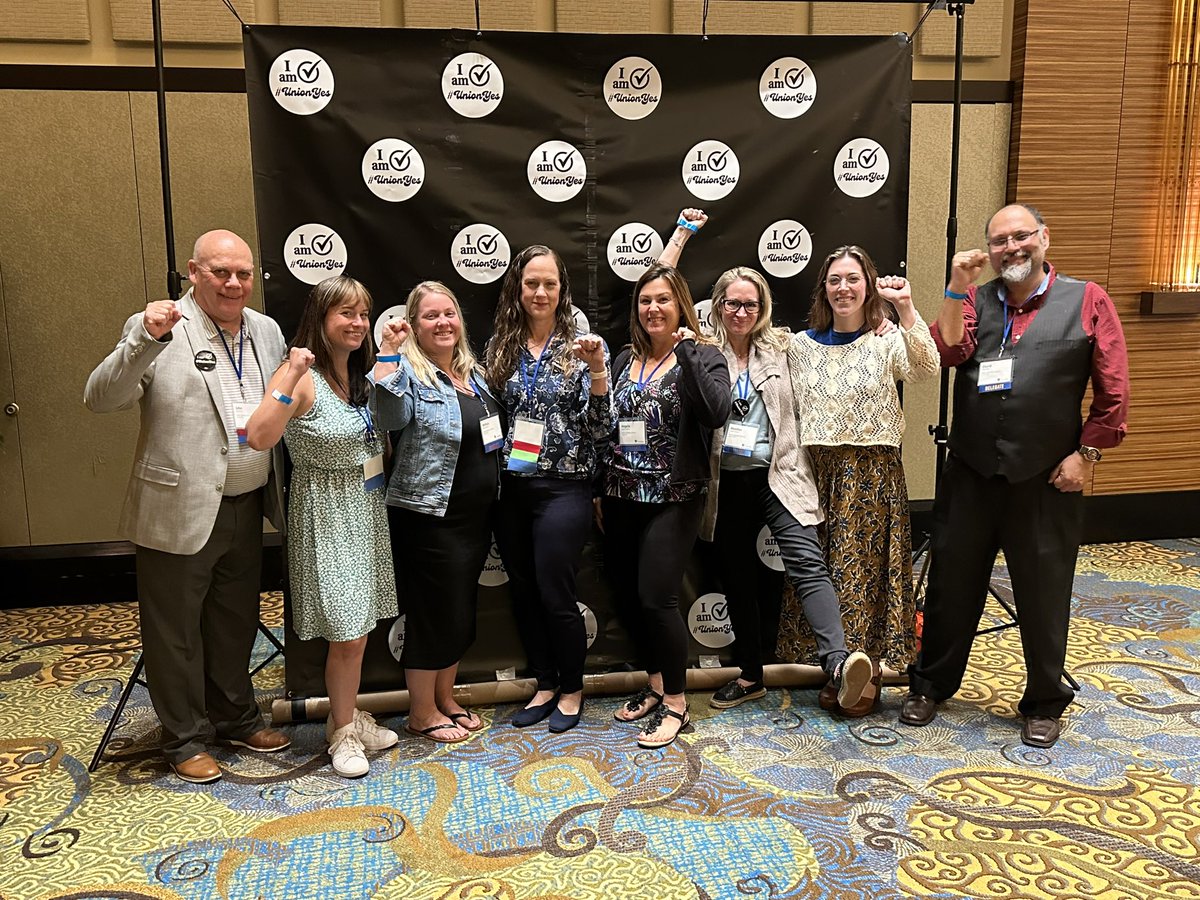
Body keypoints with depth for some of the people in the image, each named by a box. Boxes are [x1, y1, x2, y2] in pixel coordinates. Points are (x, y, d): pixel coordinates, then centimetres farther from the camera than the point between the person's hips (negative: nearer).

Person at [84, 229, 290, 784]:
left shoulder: (266, 331, 7)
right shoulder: (155, 330, -10)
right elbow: (100, 399, -20)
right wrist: (145, 340, -33)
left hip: (246, 508, 5)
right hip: (179, 511, -5)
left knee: (237, 623, 20)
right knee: (175, 630, 10)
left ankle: (236, 720, 39)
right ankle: (182, 740, 28)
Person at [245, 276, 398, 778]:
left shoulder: (362, 376, 9)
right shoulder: (302, 378, -16)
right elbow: (259, 438, -30)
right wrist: (291, 378, -36)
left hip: (367, 510, 8)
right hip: (327, 515, -7)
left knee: (358, 627, 14)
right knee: (348, 633, -2)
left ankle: (349, 717, 31)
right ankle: (343, 731, 18)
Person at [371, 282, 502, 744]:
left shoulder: (474, 373, 13)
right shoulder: (409, 370, -10)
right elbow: (389, 416, -30)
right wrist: (388, 353, -30)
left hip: (477, 514, 8)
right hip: (429, 516, -8)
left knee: (461, 612, 16)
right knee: (434, 612, 1)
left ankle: (445, 698, 33)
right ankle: (421, 713, 18)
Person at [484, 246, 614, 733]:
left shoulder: (583, 346, -4)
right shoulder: (501, 346, 6)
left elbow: (600, 429, -10)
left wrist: (596, 369, -21)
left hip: (562, 488, -4)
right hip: (512, 489, 4)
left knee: (555, 595, 1)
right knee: (524, 593, 12)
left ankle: (572, 689, 24)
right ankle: (545, 684, 31)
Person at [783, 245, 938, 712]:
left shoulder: (887, 342, -2)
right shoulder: (801, 345, 8)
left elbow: (925, 370, -23)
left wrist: (906, 309, -30)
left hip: (872, 473, -3)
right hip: (817, 469, 3)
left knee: (867, 567, 2)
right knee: (820, 567, 8)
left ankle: (869, 672, 19)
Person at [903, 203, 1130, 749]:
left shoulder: (1086, 301, 0)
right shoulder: (974, 302, 8)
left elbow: (1114, 391, -2)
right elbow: (949, 352, -12)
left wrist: (1087, 454, -6)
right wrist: (957, 288, -16)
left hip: (1047, 480, -2)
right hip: (970, 474, 2)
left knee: (1043, 596, 10)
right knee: (951, 584, 12)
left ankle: (1044, 703, 30)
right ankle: (931, 686, 30)